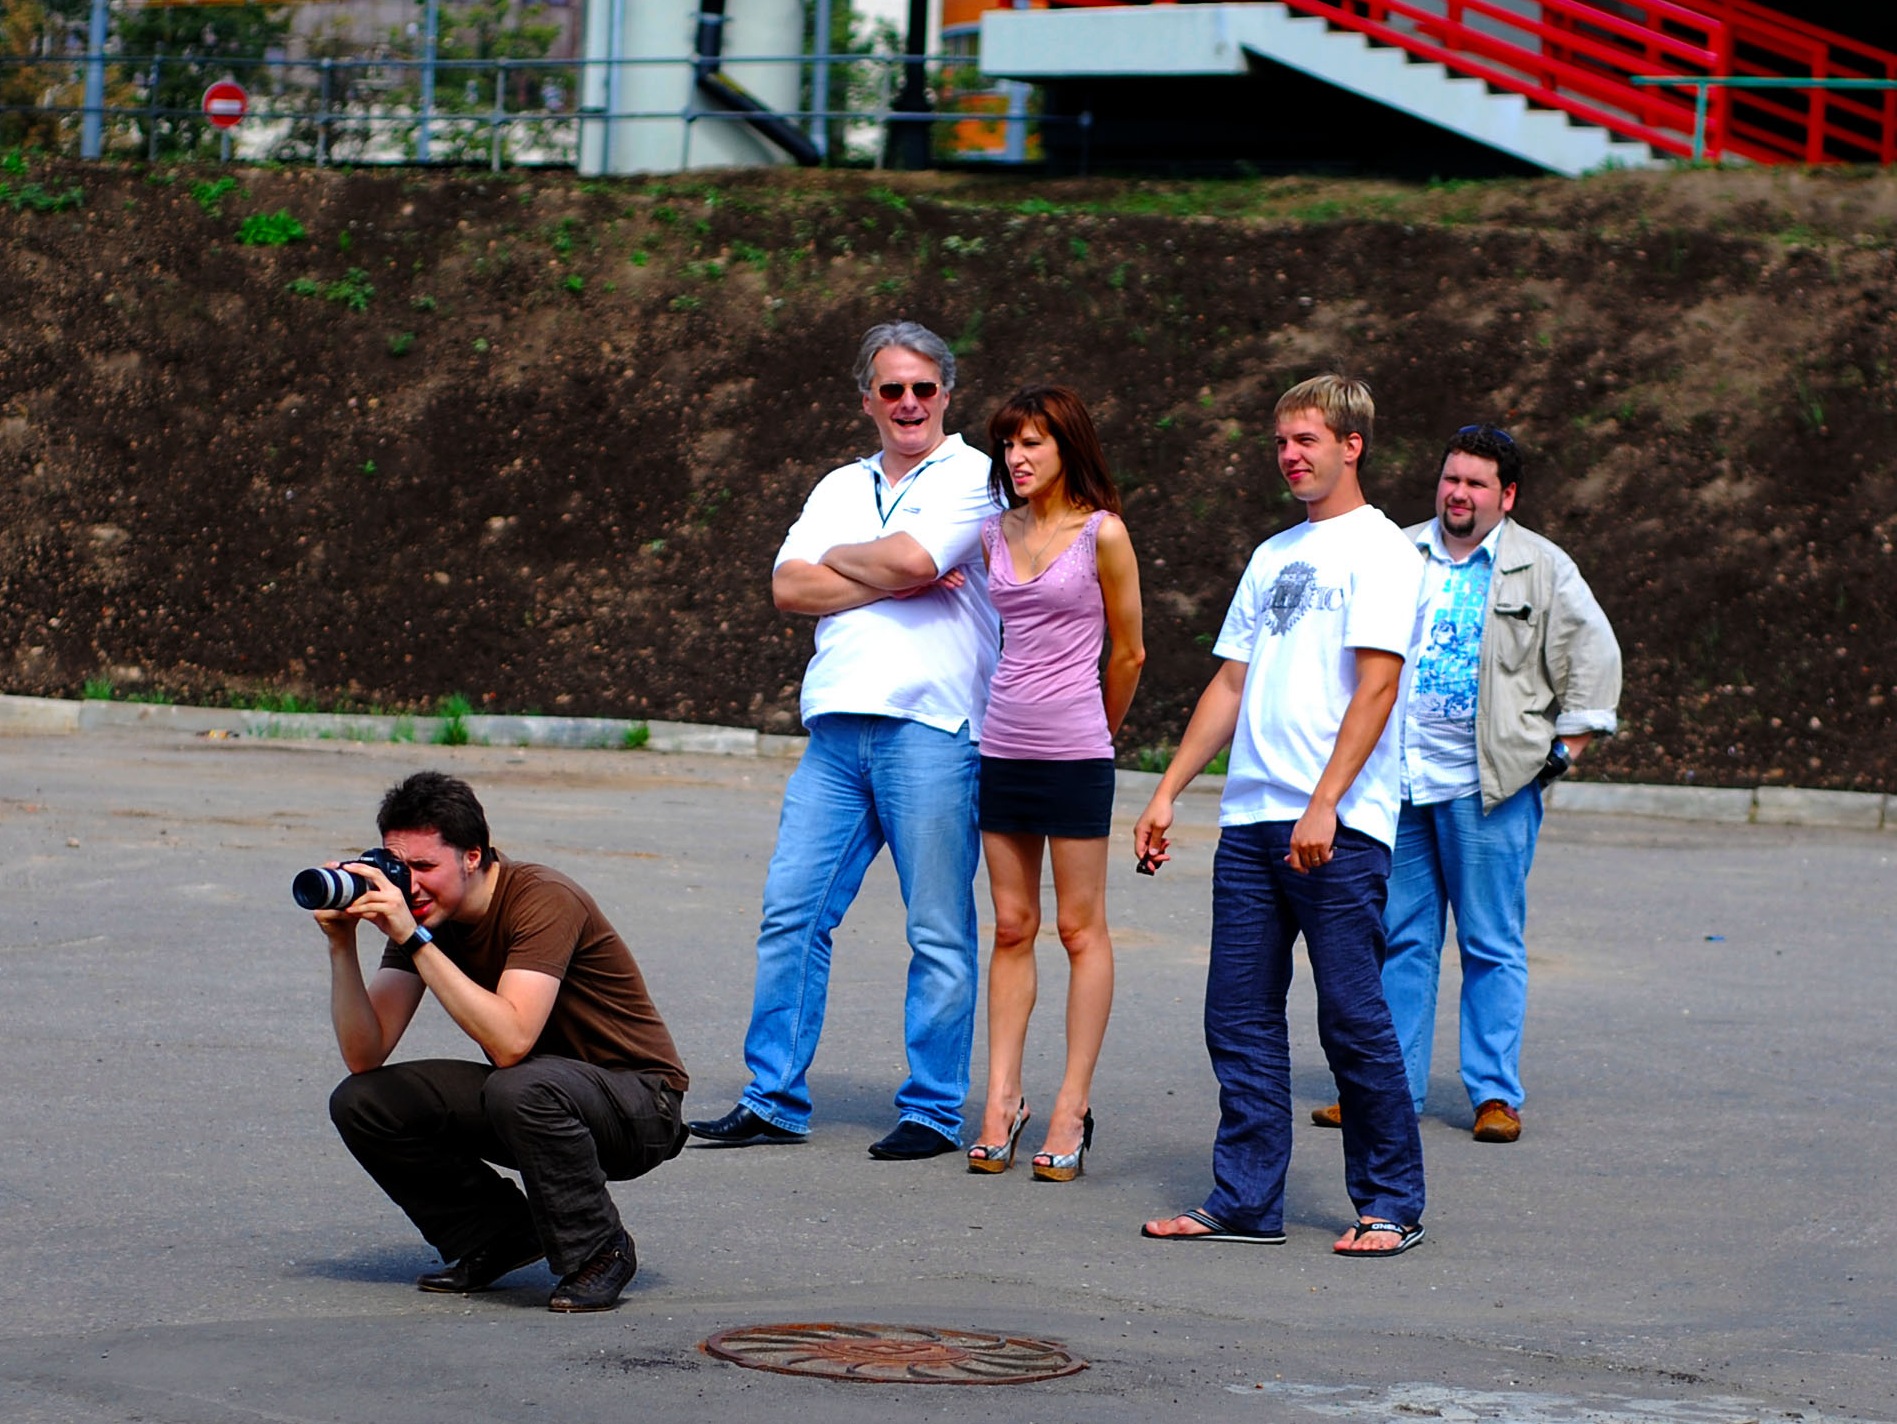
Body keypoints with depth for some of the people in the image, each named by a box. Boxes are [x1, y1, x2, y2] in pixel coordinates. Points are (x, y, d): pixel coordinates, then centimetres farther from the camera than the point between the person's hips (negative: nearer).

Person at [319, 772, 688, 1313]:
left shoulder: (544, 900, -24)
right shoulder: (419, 911, -4)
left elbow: (511, 1042, -37)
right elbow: (364, 1057, -10)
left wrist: (415, 940, -36)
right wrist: (341, 943, -22)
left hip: (638, 1102, -7)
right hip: (537, 1092, 7)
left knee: (521, 1088, -39)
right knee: (360, 1102, -9)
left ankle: (599, 1252, -14)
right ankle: (500, 1235, 7)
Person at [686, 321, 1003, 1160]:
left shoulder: (970, 476, 2)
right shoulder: (841, 489, 19)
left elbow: (913, 557, -15)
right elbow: (788, 587, 5)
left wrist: (839, 559, 4)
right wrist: (896, 581, -6)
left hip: (930, 728, -5)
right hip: (838, 728, 6)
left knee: (939, 932, -1)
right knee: (792, 911, 2)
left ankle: (933, 1112, 5)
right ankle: (775, 1102, 8)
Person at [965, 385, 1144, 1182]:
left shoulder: (1102, 534, -5)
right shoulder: (996, 534, 9)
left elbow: (1128, 653, 3)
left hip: (1074, 750, -5)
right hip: (1003, 747, 5)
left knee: (1080, 928, 0)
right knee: (1012, 927, 7)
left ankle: (1073, 1109, 2)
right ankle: (1002, 1100, 9)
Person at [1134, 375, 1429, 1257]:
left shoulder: (1377, 550, -3)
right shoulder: (1274, 556, 20)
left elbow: (1376, 688, -13)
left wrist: (1323, 805, -20)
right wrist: (1168, 791, 14)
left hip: (1338, 826, -7)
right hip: (1250, 817, 7)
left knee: (1352, 1017, -5)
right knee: (1240, 1018, 6)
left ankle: (1391, 1205, 3)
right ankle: (1245, 1201, 11)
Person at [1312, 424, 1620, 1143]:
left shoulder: (1542, 570, 2)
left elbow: (1594, 660, 5)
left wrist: (1563, 750, 0)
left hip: (1490, 785, -3)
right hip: (1396, 783, 4)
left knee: (1493, 945, -1)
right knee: (1399, 940, 5)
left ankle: (1495, 1094, 4)